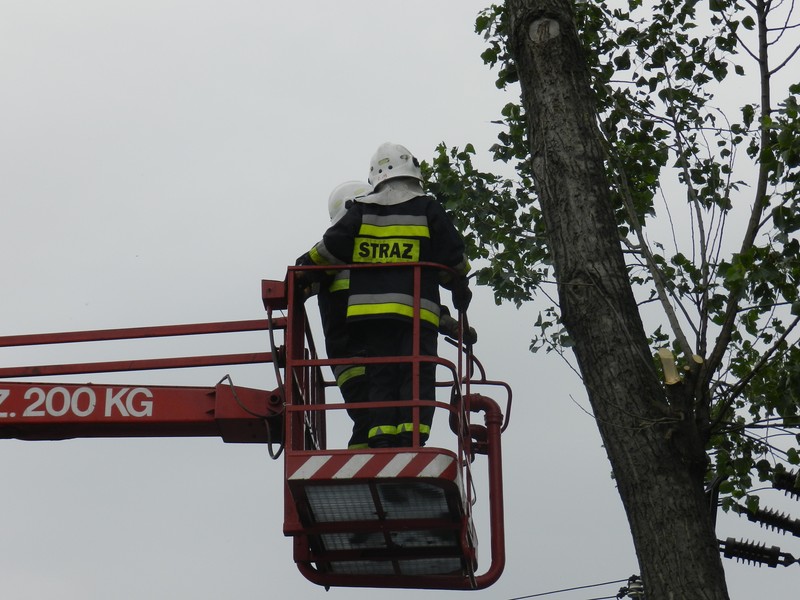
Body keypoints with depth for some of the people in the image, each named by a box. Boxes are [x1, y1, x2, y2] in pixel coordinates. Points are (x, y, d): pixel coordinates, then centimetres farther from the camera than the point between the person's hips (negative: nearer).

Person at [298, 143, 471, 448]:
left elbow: (330, 249, 5)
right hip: (416, 310, -2)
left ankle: (381, 441, -4)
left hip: (369, 308, 3)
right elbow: (452, 259, 9)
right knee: (417, 377, -2)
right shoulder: (427, 209, 5)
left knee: (380, 379, 5)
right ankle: (411, 439, -13)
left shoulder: (361, 210, 10)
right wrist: (460, 290, 26)